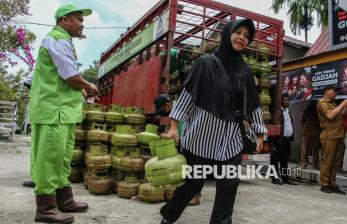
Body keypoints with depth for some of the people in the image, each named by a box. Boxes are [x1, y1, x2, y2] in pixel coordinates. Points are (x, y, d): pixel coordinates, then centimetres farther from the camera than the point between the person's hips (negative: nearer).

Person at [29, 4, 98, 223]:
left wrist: (81, 88, 9)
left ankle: (64, 200, 23)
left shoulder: (63, 41, 22)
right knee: (49, 158, -5)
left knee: (62, 157, 13)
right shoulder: (58, 40, -10)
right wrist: (90, 86, 0)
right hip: (53, 109, -10)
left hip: (63, 109, 10)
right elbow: (72, 77, -17)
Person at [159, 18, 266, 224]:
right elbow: (188, 93, -6)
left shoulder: (246, 71, 9)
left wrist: (260, 132, 14)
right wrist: (174, 125, -10)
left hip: (230, 137, 5)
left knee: (229, 184, 2)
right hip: (202, 132, -4)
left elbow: (253, 103, 14)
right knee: (193, 182, 6)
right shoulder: (206, 62, -4)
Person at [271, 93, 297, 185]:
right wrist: (276, 139, -17)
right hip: (280, 139, -8)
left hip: (288, 139, 8)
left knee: (285, 160, 12)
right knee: (276, 159, 0)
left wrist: (292, 136, 11)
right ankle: (275, 178, 6)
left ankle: (285, 178, 17)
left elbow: (291, 125, 20)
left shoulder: (288, 111, 18)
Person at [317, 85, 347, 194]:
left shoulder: (333, 103, 20)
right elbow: (330, 115, -19)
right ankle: (324, 185, 5)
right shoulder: (322, 103, -6)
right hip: (329, 137, -8)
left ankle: (332, 184, 17)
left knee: (336, 162, 10)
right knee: (327, 161, -3)